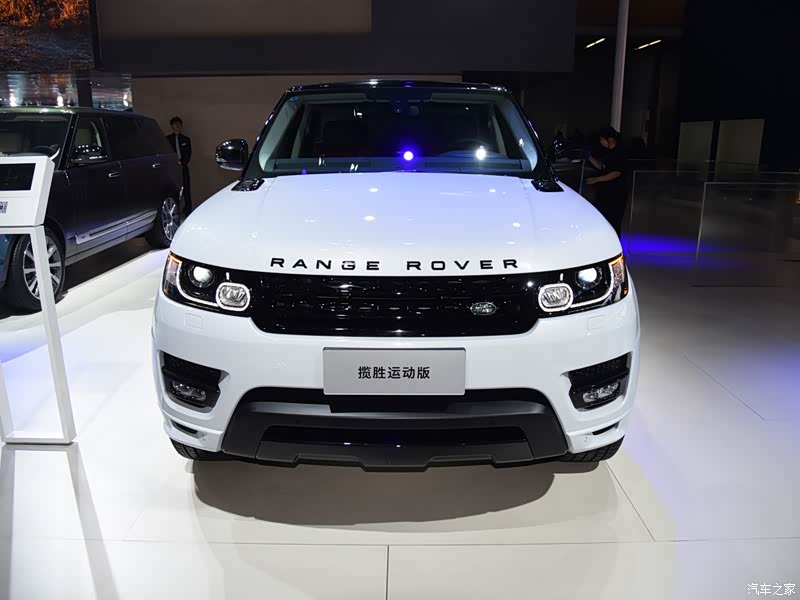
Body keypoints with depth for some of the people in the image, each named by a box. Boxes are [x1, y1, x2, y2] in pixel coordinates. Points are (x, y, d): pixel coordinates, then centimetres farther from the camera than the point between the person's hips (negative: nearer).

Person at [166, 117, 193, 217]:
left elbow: (188, 155, 7)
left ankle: (188, 212, 4)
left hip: (183, 168, 1)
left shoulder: (186, 139, 12)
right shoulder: (167, 139, 7)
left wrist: (181, 163, -10)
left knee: (186, 191, -1)